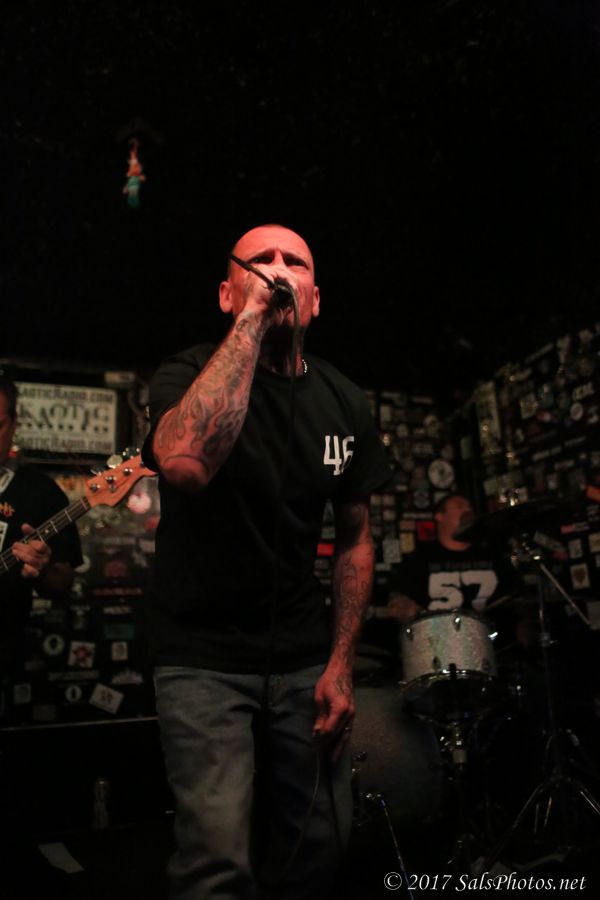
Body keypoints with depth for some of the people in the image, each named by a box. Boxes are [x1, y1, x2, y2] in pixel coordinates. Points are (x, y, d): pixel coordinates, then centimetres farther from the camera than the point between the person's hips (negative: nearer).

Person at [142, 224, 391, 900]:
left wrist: (340, 666, 2)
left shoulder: (344, 404, 2)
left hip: (305, 658, 4)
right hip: (204, 658, -4)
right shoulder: (188, 373, -10)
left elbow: (354, 539, 8)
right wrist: (252, 318, -28)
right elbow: (186, 463, -35)